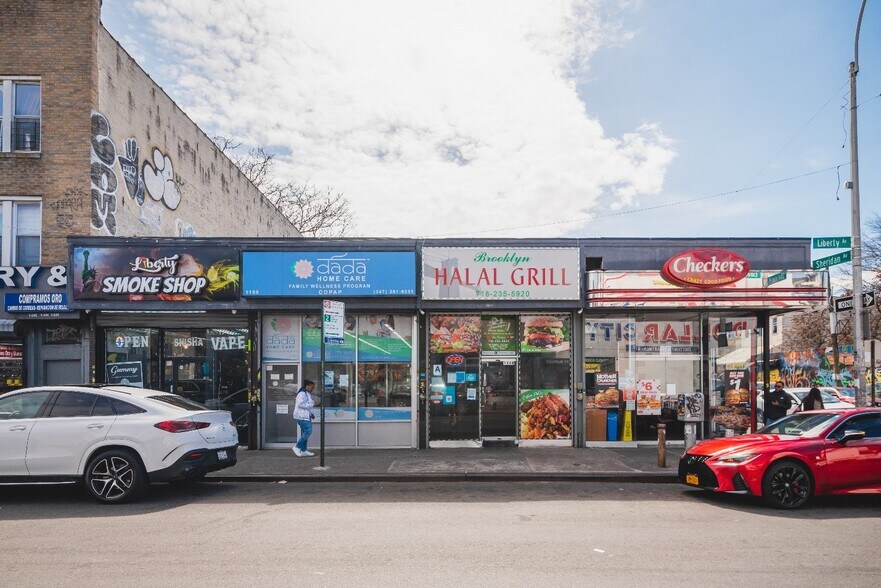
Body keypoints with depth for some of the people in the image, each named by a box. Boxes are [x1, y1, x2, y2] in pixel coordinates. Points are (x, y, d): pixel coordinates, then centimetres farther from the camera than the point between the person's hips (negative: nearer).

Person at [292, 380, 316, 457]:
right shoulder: (302, 393, -15)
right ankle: (297, 447, -7)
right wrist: (311, 405, -18)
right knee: (308, 431, -15)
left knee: (305, 433, 11)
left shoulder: (307, 394, 18)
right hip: (302, 416, -11)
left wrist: (310, 414, 16)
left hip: (306, 416, 11)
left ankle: (304, 450, 15)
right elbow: (300, 404, -24)